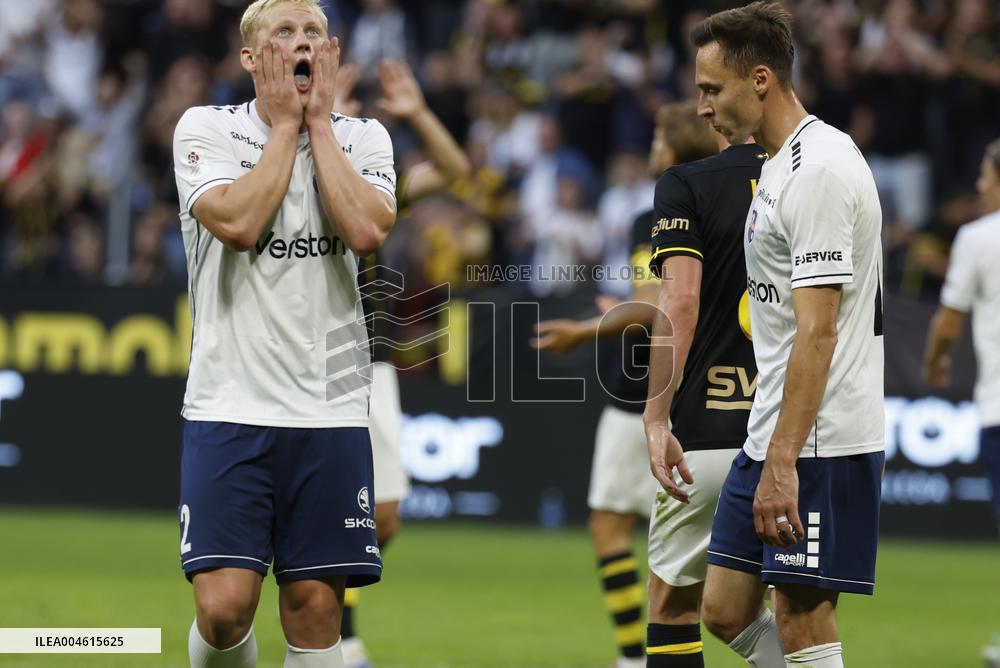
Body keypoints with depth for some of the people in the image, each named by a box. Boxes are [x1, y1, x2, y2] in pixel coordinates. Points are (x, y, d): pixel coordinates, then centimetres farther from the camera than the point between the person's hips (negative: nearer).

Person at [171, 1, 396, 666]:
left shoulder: (363, 137, 9)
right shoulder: (206, 128, 2)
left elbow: (367, 230, -11)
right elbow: (238, 223, -16)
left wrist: (318, 119, -3)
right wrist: (284, 124, -5)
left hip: (330, 407, 2)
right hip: (230, 404, -2)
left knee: (315, 609, 1)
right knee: (224, 608, -12)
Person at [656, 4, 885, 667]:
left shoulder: (820, 170, -16)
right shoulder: (781, 164, 15)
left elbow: (818, 330, -22)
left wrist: (783, 462, -26)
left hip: (819, 443, -10)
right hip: (772, 437, 10)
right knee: (725, 611, 9)